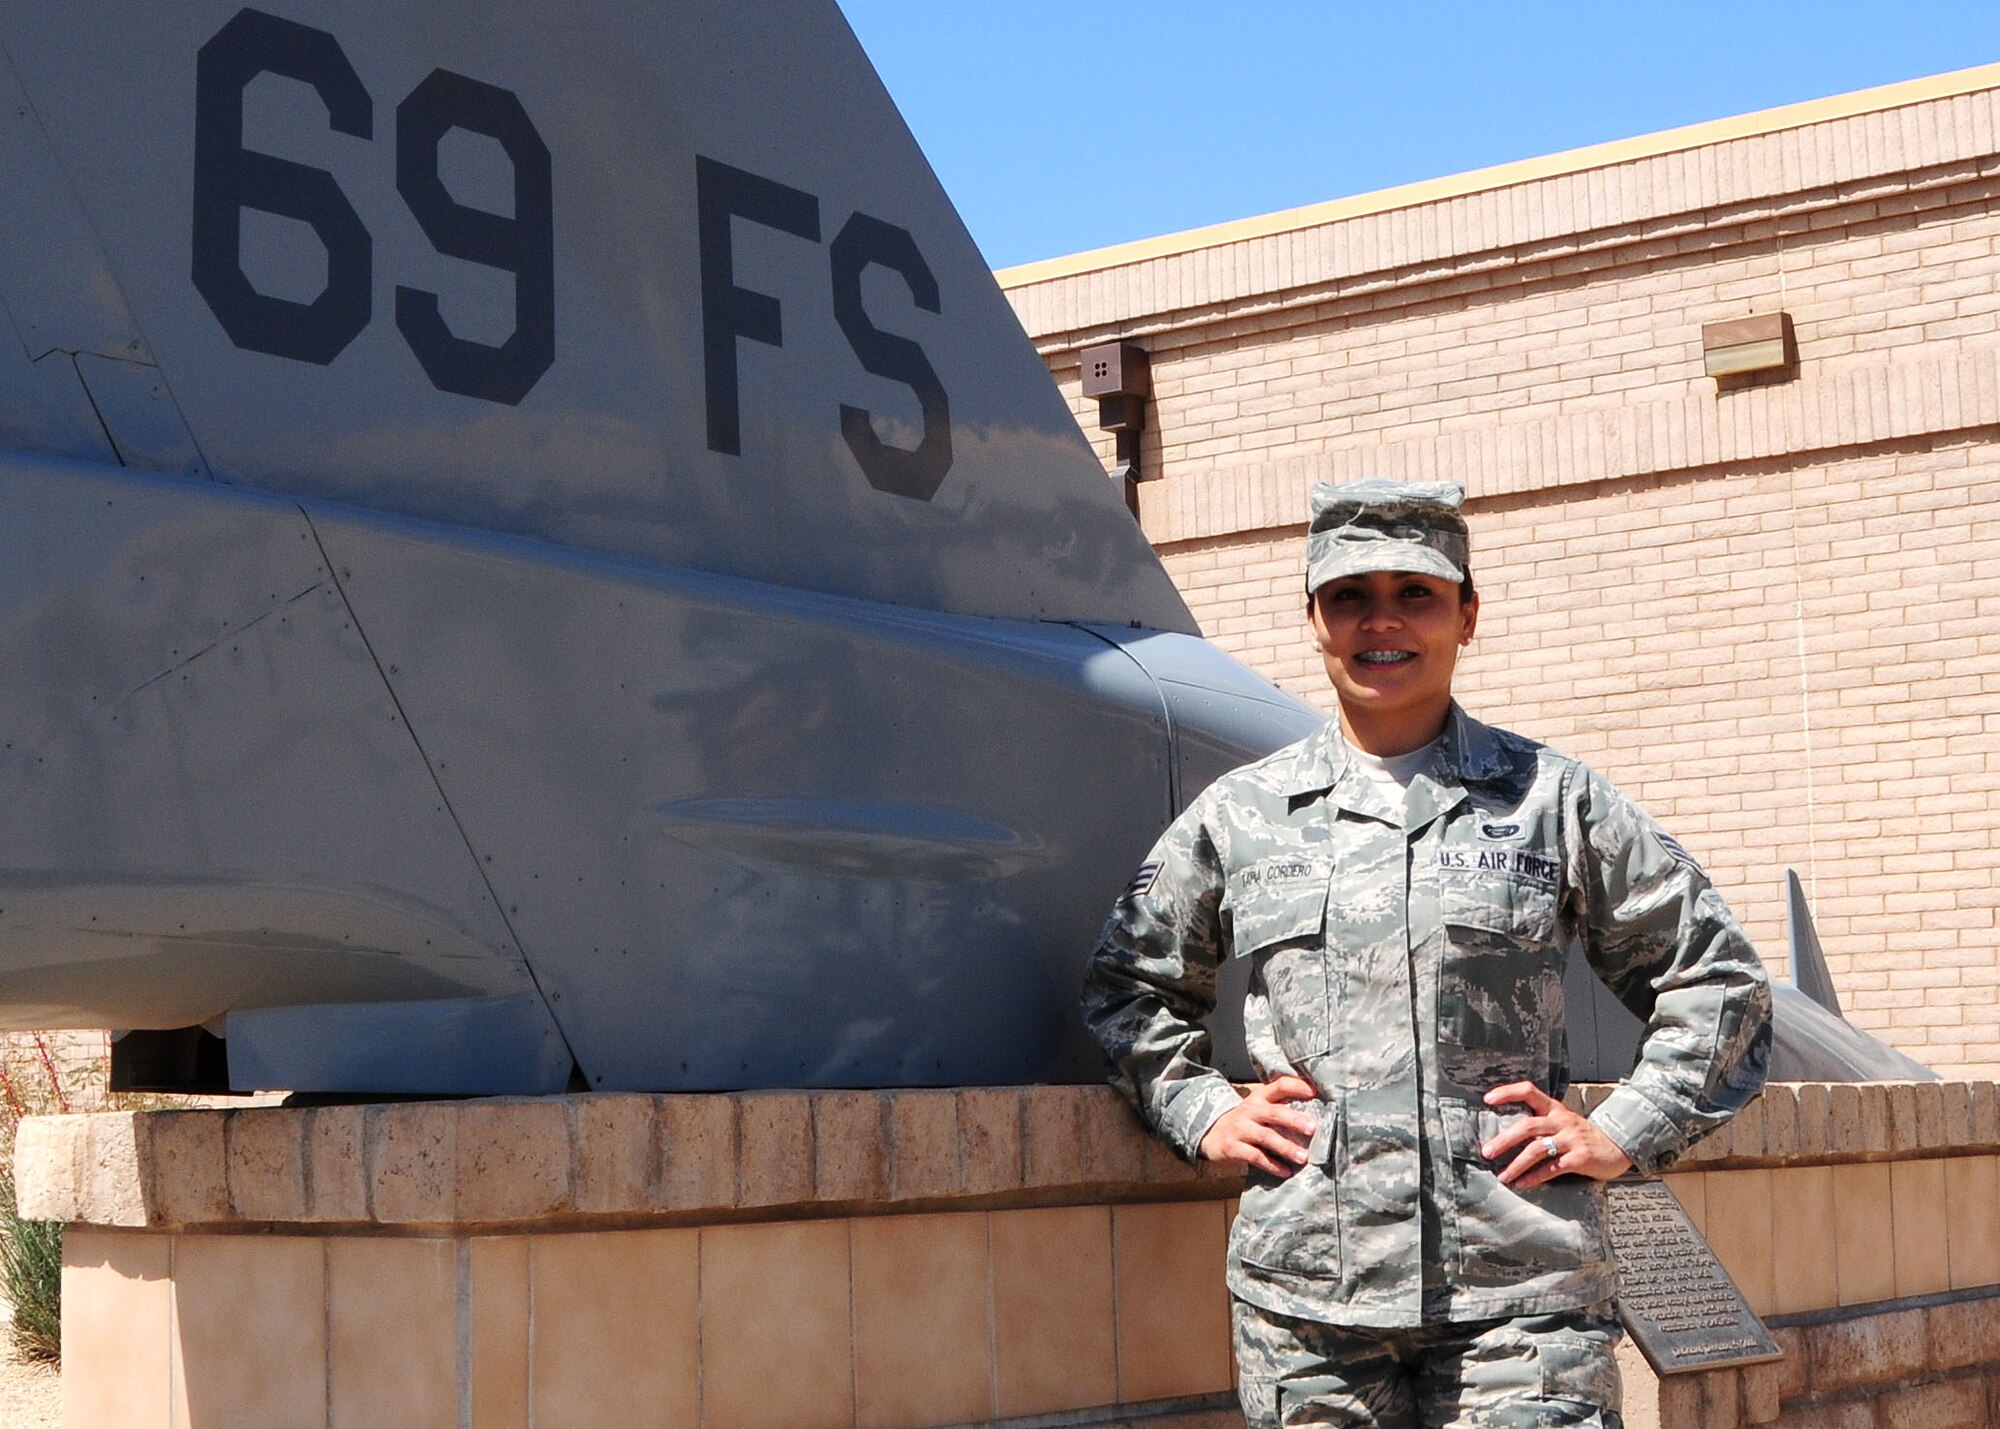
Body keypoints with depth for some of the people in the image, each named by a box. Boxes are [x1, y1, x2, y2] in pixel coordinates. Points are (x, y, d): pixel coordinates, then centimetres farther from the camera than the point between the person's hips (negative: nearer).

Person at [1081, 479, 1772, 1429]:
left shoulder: (1556, 802, 7)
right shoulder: (1237, 816, 10)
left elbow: (1717, 979, 12)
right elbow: (1128, 985, 23)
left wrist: (1622, 1133, 3)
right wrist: (1201, 1115, 9)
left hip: (1520, 1290, -1)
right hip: (1304, 1295, 1)